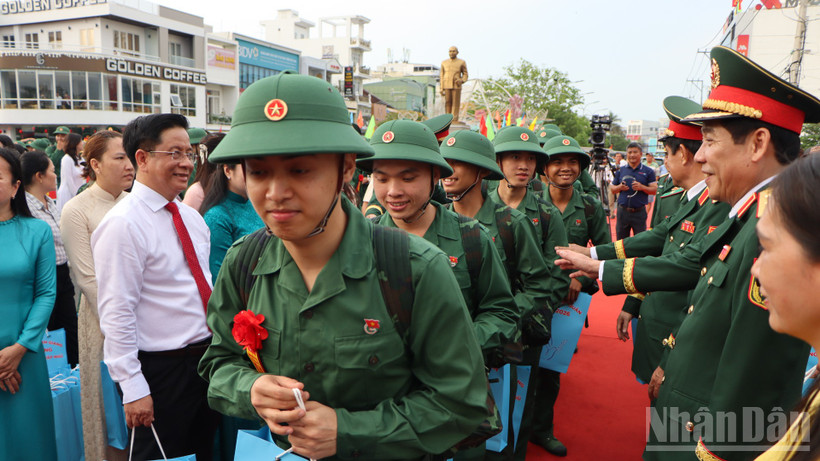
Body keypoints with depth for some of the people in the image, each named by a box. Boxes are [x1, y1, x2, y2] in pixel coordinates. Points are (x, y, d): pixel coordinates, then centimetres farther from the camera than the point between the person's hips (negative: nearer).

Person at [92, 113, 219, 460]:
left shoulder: (191, 217, 7)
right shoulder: (123, 224, -17)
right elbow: (116, 314, -19)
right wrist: (133, 388, -19)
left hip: (207, 356, 7)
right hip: (163, 369, -7)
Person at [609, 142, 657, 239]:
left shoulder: (648, 171, 3)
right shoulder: (620, 170, 9)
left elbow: (654, 189, -1)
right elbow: (612, 189, 10)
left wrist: (642, 187, -18)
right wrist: (619, 187, -11)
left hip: (639, 212, -2)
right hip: (623, 211, 2)